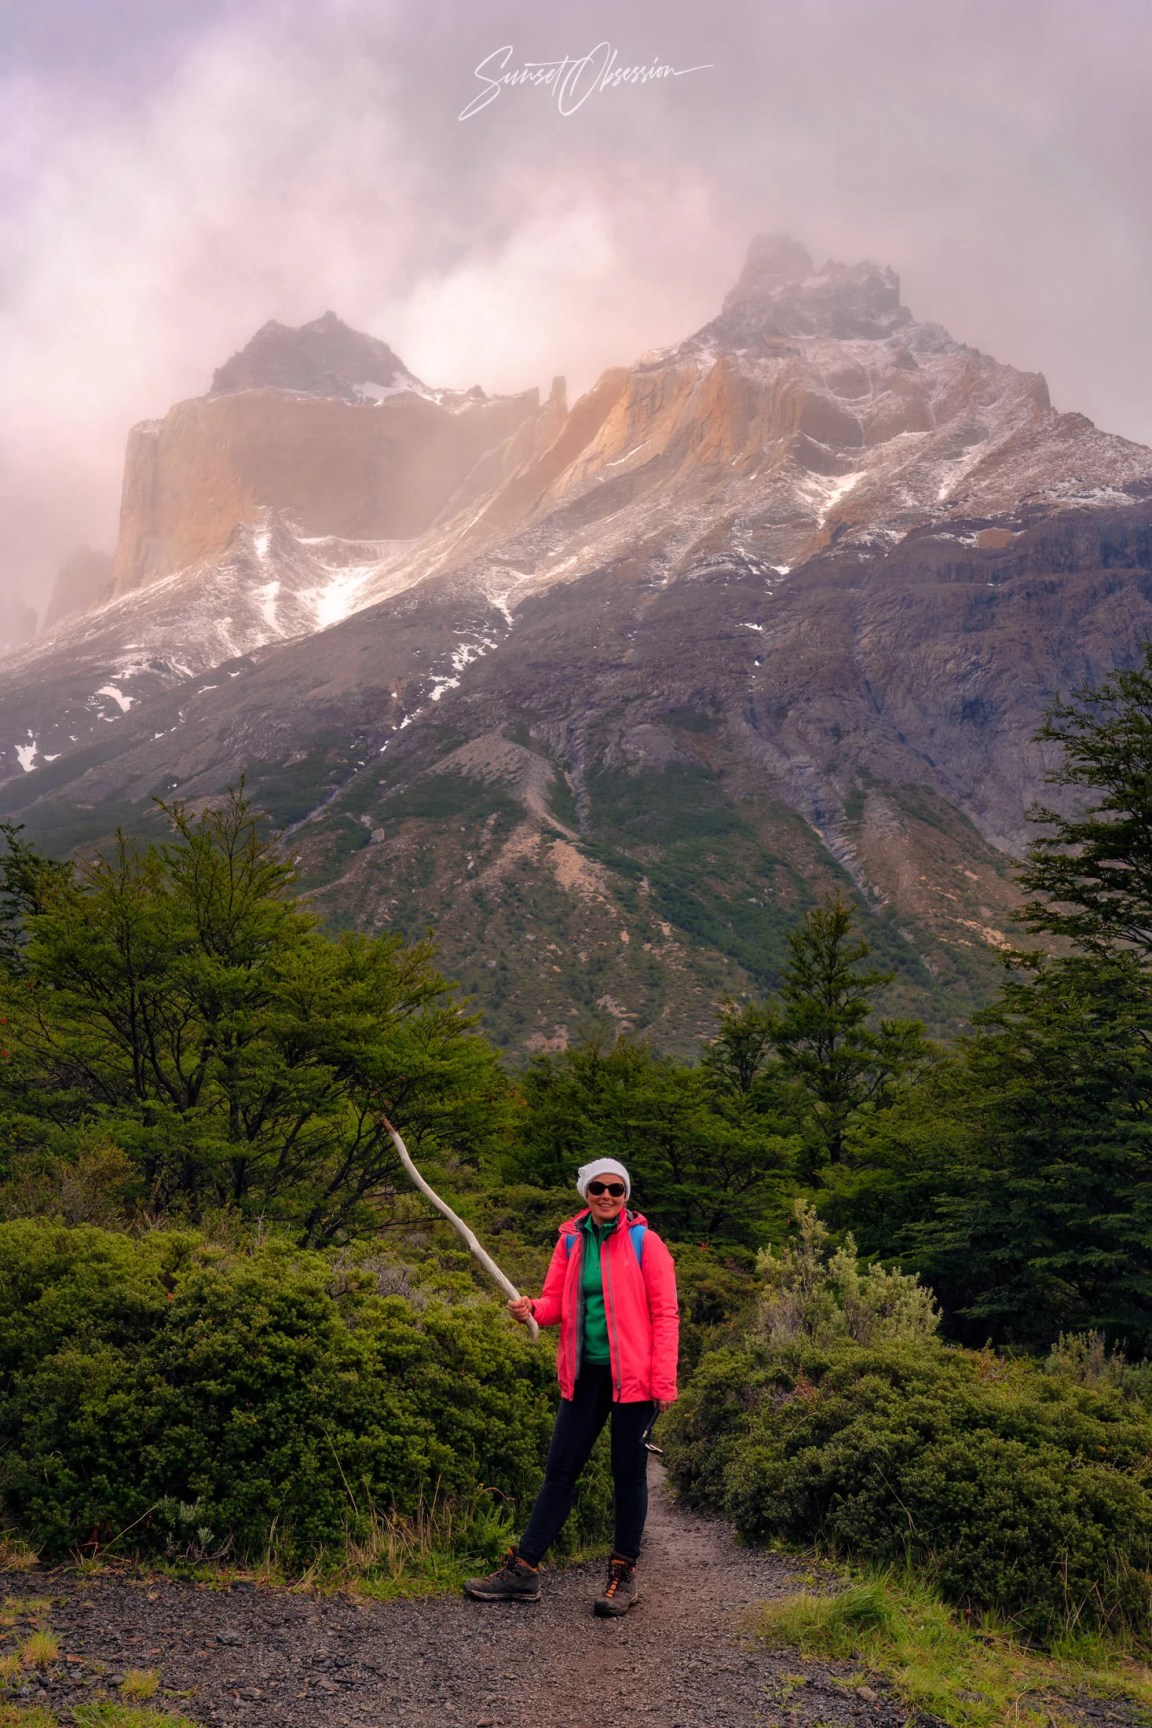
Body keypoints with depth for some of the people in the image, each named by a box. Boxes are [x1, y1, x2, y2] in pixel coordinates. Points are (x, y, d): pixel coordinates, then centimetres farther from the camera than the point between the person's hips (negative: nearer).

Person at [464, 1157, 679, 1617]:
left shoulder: (643, 1241, -6)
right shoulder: (571, 1240, 6)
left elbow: (665, 1314, -7)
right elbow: (556, 1302, 11)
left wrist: (664, 1382, -12)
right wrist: (531, 1309, -13)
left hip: (632, 1374, -4)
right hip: (585, 1373, 4)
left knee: (628, 1473, 6)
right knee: (559, 1470, 8)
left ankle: (624, 1574, 19)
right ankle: (523, 1570, 14)